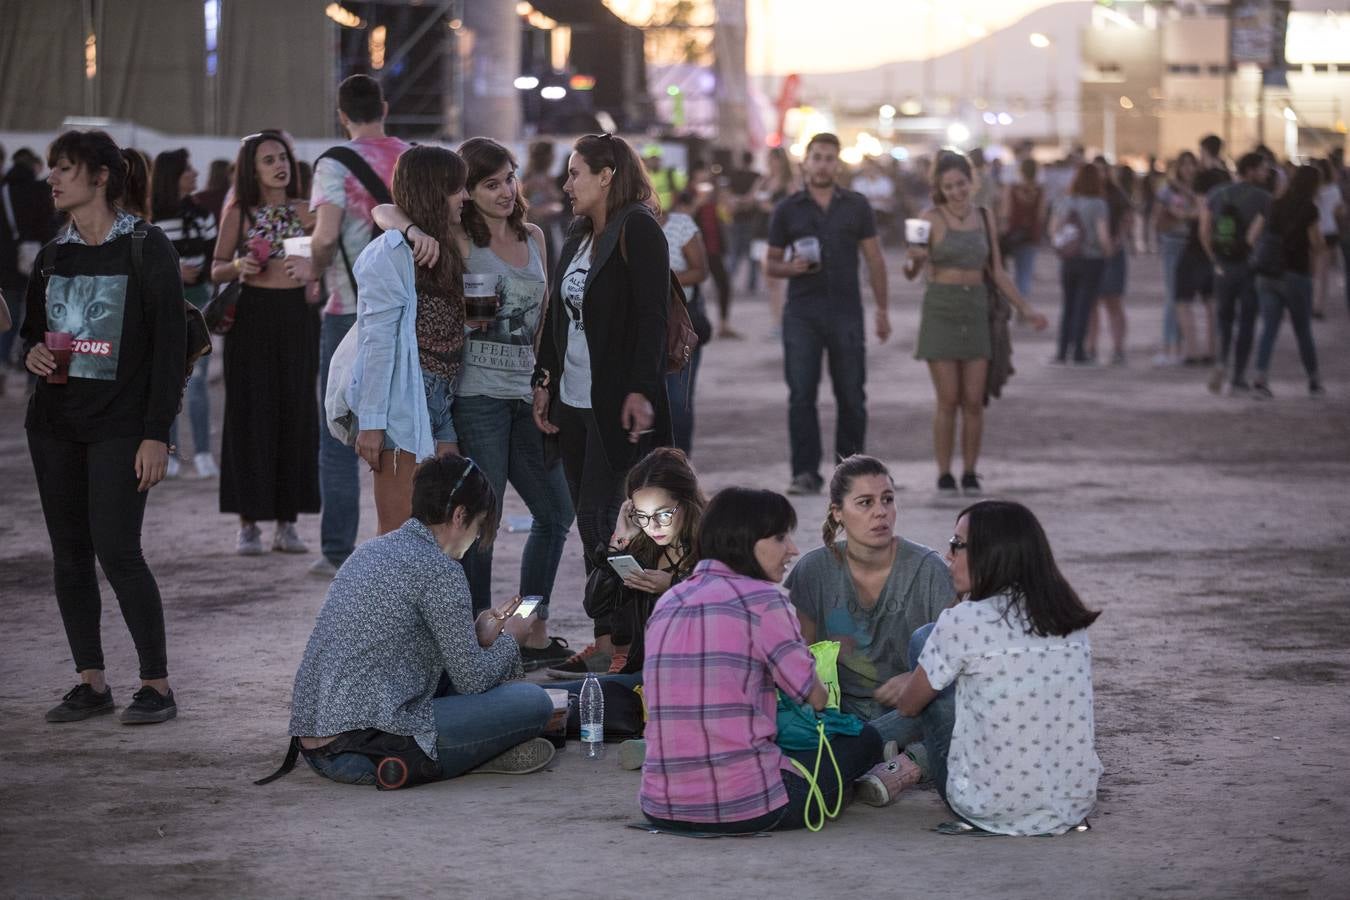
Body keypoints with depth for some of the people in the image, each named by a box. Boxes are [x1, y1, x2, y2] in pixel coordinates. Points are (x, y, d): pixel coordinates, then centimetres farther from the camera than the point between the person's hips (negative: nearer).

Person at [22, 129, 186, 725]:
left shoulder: (146, 248, -5)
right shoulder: (55, 255, 11)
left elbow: (170, 343, -8)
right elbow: (31, 328, 23)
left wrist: (157, 433, -14)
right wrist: (33, 354, -3)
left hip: (119, 425, -6)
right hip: (55, 423, 6)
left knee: (117, 551, -12)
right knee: (69, 554, 5)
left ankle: (156, 683, -3)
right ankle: (91, 682, 12)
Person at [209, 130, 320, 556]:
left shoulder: (303, 210, 7)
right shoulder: (239, 212, 2)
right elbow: (217, 269, 5)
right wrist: (239, 267, -14)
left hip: (297, 315, 2)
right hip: (252, 316, -2)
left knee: (296, 412, 2)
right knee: (251, 413, -2)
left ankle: (287, 522, 10)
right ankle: (249, 523, 4)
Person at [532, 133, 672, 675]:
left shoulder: (638, 231, -9)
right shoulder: (578, 238, 17)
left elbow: (651, 316, -16)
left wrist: (640, 391, -22)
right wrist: (544, 381, 14)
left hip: (616, 405, -8)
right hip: (574, 402, 8)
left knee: (601, 521, -9)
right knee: (589, 524, 8)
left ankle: (614, 641, -3)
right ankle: (610, 639, 13)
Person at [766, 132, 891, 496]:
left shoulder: (856, 206, 8)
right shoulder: (788, 209, 6)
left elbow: (874, 259, 10)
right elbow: (771, 263, 10)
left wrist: (882, 309, 5)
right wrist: (791, 267, -12)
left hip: (846, 312, 1)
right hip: (802, 313, 0)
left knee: (851, 396, 3)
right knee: (801, 395, -5)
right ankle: (806, 473, -3)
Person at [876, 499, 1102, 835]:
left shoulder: (963, 622, -14)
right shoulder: (1071, 619, 4)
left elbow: (908, 706, 2)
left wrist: (912, 683, 27)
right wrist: (915, 679, 34)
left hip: (991, 811, -6)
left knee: (924, 640, 10)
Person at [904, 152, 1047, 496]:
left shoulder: (984, 216, 7)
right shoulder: (931, 219, -6)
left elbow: (996, 270, 13)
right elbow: (910, 273, -10)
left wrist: (1025, 308, 8)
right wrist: (913, 258, -33)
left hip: (976, 311, 4)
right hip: (940, 311, -3)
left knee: (974, 401, 1)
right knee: (948, 401, -4)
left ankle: (970, 474, 13)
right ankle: (944, 476, 8)